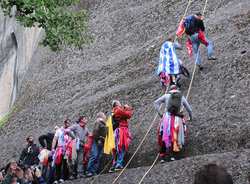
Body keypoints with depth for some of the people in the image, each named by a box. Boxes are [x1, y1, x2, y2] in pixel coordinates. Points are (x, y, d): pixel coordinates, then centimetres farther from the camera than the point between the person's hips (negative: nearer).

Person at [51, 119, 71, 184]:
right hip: (59, 149, 0)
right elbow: (55, 140, 8)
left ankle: (62, 178, -6)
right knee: (58, 164, -2)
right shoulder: (59, 130, 13)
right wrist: (53, 148, -4)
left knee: (65, 165, -7)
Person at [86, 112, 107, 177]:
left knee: (98, 158, 1)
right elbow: (95, 131, -15)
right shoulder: (98, 122, -5)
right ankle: (88, 171, -12)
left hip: (101, 142, 8)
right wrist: (98, 139, -16)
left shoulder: (104, 123, 23)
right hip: (96, 142, -8)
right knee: (94, 156, -15)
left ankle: (94, 172, 1)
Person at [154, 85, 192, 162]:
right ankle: (173, 155, -8)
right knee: (175, 137, 7)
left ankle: (162, 157, -2)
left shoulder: (166, 95, 16)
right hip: (177, 119, 1)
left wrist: (160, 114, 11)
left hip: (167, 118, 0)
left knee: (164, 137, 4)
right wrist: (191, 117, 47)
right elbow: (189, 109, 28)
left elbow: (156, 103, 10)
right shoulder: (182, 98, 20)